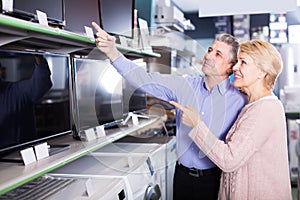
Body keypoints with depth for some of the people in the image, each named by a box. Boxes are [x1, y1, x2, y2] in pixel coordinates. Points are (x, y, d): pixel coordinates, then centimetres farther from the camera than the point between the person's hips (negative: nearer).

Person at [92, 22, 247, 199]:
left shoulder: (239, 100, -9)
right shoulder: (185, 86, -1)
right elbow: (145, 80, -8)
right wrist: (112, 52, -19)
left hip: (213, 179, -3)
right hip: (183, 175, 3)